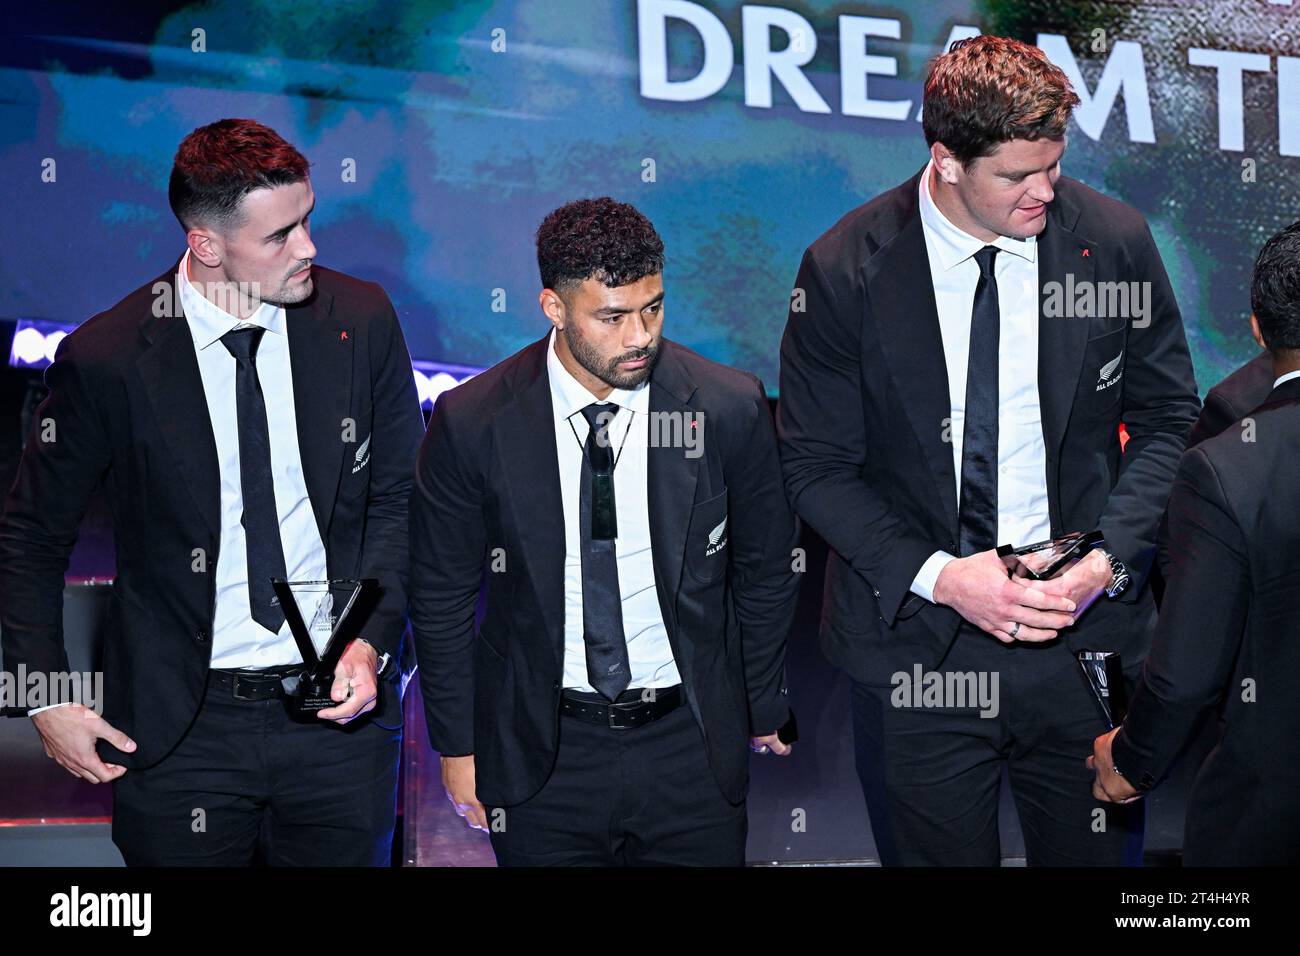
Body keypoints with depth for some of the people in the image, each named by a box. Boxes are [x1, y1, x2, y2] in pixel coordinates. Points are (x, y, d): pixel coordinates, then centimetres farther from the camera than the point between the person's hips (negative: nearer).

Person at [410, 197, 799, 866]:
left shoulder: (729, 409, -8)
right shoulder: (471, 425, -10)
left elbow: (765, 573, 5)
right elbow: (441, 598, 1)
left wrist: (766, 710, 14)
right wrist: (457, 745, 5)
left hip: (691, 743, 1)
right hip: (540, 760, 0)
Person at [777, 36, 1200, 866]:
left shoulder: (1114, 241, -6)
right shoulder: (846, 270, -11)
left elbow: (1168, 419, 4)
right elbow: (816, 467, -4)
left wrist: (1108, 556, -12)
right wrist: (938, 576, -17)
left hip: (1085, 635, 1)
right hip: (914, 648, -1)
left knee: (1097, 854, 14)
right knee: (936, 856, 13)